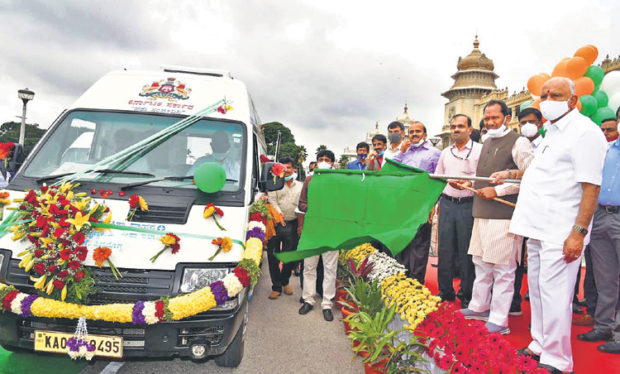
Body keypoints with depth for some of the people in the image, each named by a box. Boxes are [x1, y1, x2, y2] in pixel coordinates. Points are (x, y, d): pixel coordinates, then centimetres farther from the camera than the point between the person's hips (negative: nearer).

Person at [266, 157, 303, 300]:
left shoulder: (300, 186, 16)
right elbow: (272, 200, -4)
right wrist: (278, 213, -22)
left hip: (292, 225, 2)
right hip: (275, 224, -1)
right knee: (273, 256, -1)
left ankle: (285, 281, 30)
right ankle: (276, 287, 10)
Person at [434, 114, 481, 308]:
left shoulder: (480, 150, 0)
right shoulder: (445, 153, 16)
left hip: (468, 204, -5)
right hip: (447, 203, 5)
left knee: (466, 251, 0)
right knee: (445, 249, 7)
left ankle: (467, 295, 13)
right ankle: (445, 291, 18)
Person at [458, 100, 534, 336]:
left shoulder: (518, 143, -8)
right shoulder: (486, 143, 18)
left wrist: (497, 190, -17)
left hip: (504, 216, -9)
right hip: (482, 214, 9)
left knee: (503, 270, -2)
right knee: (481, 263, 17)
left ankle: (499, 321, 5)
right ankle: (479, 307, 32)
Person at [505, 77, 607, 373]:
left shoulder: (585, 131, -11)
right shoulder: (552, 132, 18)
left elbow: (591, 186, -17)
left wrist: (579, 232, -22)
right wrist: (512, 174, 27)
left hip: (560, 231, -9)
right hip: (539, 227, 9)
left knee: (554, 294, -6)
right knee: (537, 289, 15)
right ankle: (540, 346, 29)